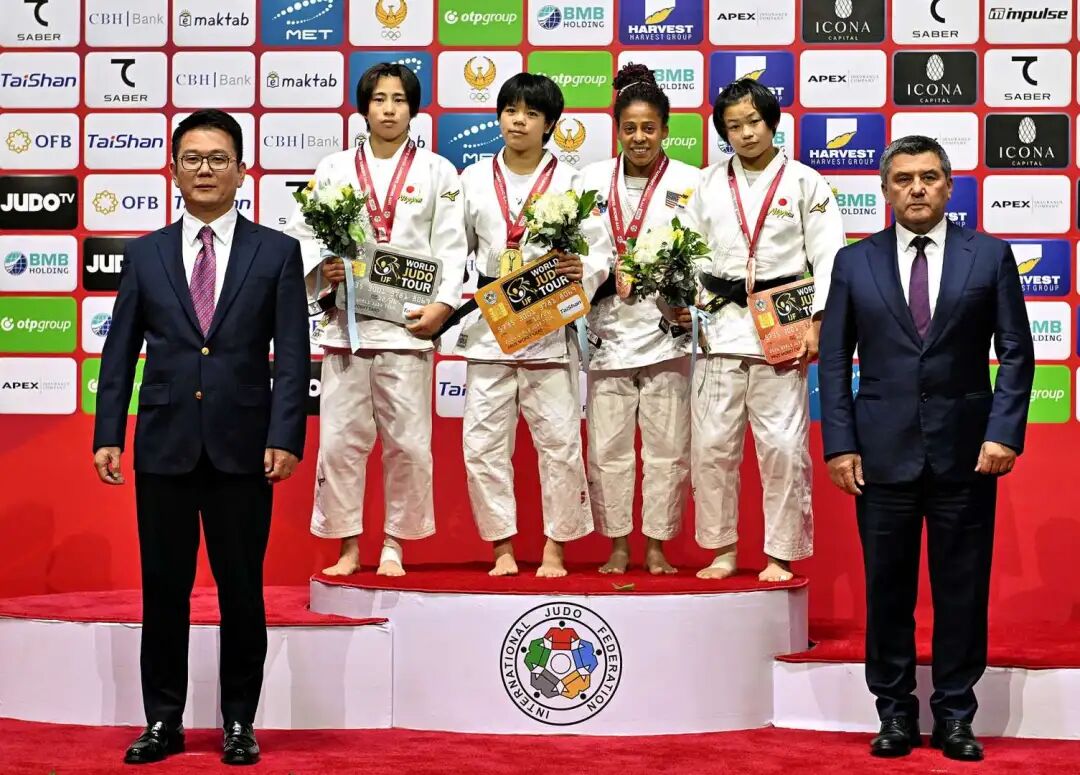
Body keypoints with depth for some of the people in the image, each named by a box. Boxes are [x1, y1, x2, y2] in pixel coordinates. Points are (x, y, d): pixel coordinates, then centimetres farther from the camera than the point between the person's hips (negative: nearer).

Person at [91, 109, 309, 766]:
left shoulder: (277, 252, 4)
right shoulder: (145, 255, 9)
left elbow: (292, 356, -2)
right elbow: (119, 352, 8)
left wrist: (285, 438, -11)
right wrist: (107, 435, 0)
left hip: (242, 447, -2)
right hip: (164, 443, 2)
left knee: (242, 590, 5)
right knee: (164, 588, 7)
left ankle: (240, 721, 17)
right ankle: (164, 721, 18)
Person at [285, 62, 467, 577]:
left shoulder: (437, 172, 6)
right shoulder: (334, 168, 9)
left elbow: (451, 248, 0)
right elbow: (298, 233, 9)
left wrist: (443, 304, -12)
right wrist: (319, 268, -10)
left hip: (407, 325, -1)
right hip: (345, 322, 1)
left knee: (407, 442, 1)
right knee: (340, 439, 2)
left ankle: (394, 547, 15)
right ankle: (348, 547, 14)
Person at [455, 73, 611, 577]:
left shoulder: (570, 181, 2)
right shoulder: (474, 179, 9)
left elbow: (599, 253, 0)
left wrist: (582, 270, -21)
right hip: (489, 326, 2)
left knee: (559, 440, -1)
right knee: (483, 443, 1)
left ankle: (554, 549, 12)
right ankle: (503, 548, 14)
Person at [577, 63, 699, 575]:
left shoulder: (690, 183, 4)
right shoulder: (593, 179, 12)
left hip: (666, 329, -2)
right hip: (608, 330, 2)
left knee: (667, 446, 1)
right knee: (607, 446, 2)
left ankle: (656, 547, 12)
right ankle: (617, 546, 14)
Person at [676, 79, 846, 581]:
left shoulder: (804, 182, 1)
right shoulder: (710, 183, 10)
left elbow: (828, 258, -2)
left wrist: (816, 326, -9)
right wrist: (683, 303, -2)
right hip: (721, 326, 3)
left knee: (782, 445, -2)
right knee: (712, 442, 3)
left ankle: (780, 556, 10)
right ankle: (722, 550, 17)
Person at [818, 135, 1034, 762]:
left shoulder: (990, 256, 4)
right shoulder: (855, 263, 5)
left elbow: (1017, 352, 3)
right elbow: (834, 359, 5)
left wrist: (1004, 432, -8)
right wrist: (839, 444, -3)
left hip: (965, 450, 0)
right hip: (883, 451, 1)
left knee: (963, 589, 5)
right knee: (888, 587, 6)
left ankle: (955, 715, 16)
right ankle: (895, 712, 17)